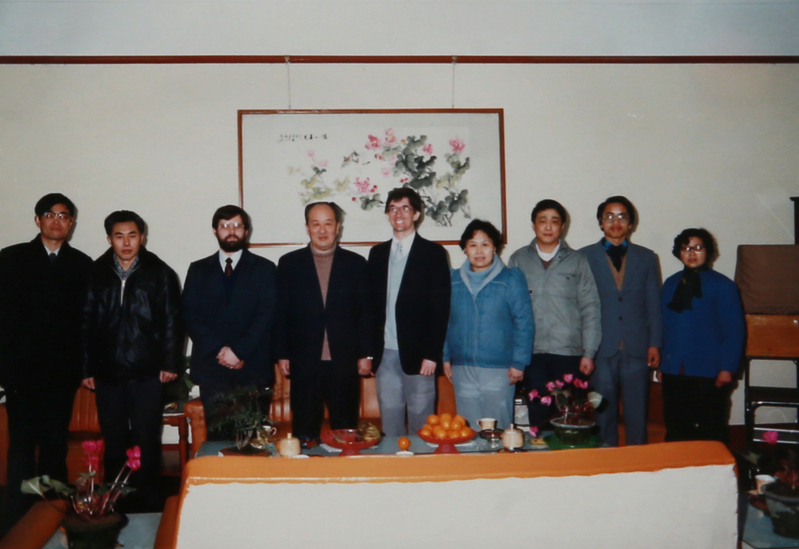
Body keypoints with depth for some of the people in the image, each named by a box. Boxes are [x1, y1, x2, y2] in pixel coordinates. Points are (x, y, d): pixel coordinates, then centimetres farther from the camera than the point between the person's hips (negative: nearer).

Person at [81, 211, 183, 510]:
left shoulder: (160, 274, 0)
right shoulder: (96, 274, 4)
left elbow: (172, 322, 0)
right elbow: (87, 323, 5)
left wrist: (170, 363, -5)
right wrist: (87, 368, 3)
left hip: (146, 373, -2)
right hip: (107, 373, 2)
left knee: (147, 442, 3)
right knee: (113, 442, 11)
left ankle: (148, 502, 16)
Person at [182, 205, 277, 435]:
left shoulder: (264, 269, 9)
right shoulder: (198, 270, 14)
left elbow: (266, 315, -1)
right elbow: (190, 317, 5)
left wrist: (238, 350, -11)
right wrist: (219, 351, -8)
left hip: (252, 367, -1)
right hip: (211, 367, 2)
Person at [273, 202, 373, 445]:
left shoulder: (356, 263, 6)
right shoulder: (289, 263, 6)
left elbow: (366, 312, 4)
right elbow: (281, 313, 4)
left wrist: (365, 354, 0)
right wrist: (281, 355, -1)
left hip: (345, 362, 0)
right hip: (304, 363, 0)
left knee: (346, 430, 7)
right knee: (304, 431, 6)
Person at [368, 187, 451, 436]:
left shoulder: (433, 253, -1)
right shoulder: (377, 253, 13)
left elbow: (441, 307, -6)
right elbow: (372, 303, 12)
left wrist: (432, 355, -12)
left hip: (417, 354, -4)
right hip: (385, 353, 4)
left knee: (421, 421, 4)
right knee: (390, 420, 10)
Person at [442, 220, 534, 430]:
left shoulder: (511, 279, -1)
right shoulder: (454, 280, 7)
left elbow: (524, 323, -3)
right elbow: (445, 321, 10)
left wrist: (519, 363, -8)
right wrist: (446, 357, 6)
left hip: (499, 368, -3)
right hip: (462, 368, 3)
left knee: (499, 427, 5)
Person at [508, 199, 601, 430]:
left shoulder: (577, 261, 7)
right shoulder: (518, 260, 8)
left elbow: (590, 308, 5)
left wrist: (589, 352, -2)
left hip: (571, 353, 0)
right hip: (532, 353, 0)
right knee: (538, 417, 1)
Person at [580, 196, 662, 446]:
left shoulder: (647, 258, 12)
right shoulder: (585, 257, 6)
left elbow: (654, 305, 10)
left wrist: (654, 344, 2)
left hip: (637, 350, 1)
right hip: (601, 349, -1)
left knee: (637, 414, 5)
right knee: (603, 414, 4)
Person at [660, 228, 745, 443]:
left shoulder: (723, 286, -1)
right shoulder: (670, 284, 11)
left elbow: (735, 331, -4)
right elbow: (664, 326, 10)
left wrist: (727, 368, -10)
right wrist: (661, 363, 8)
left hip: (709, 373, -3)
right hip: (674, 372, 4)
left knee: (709, 433, 3)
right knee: (675, 432, 7)